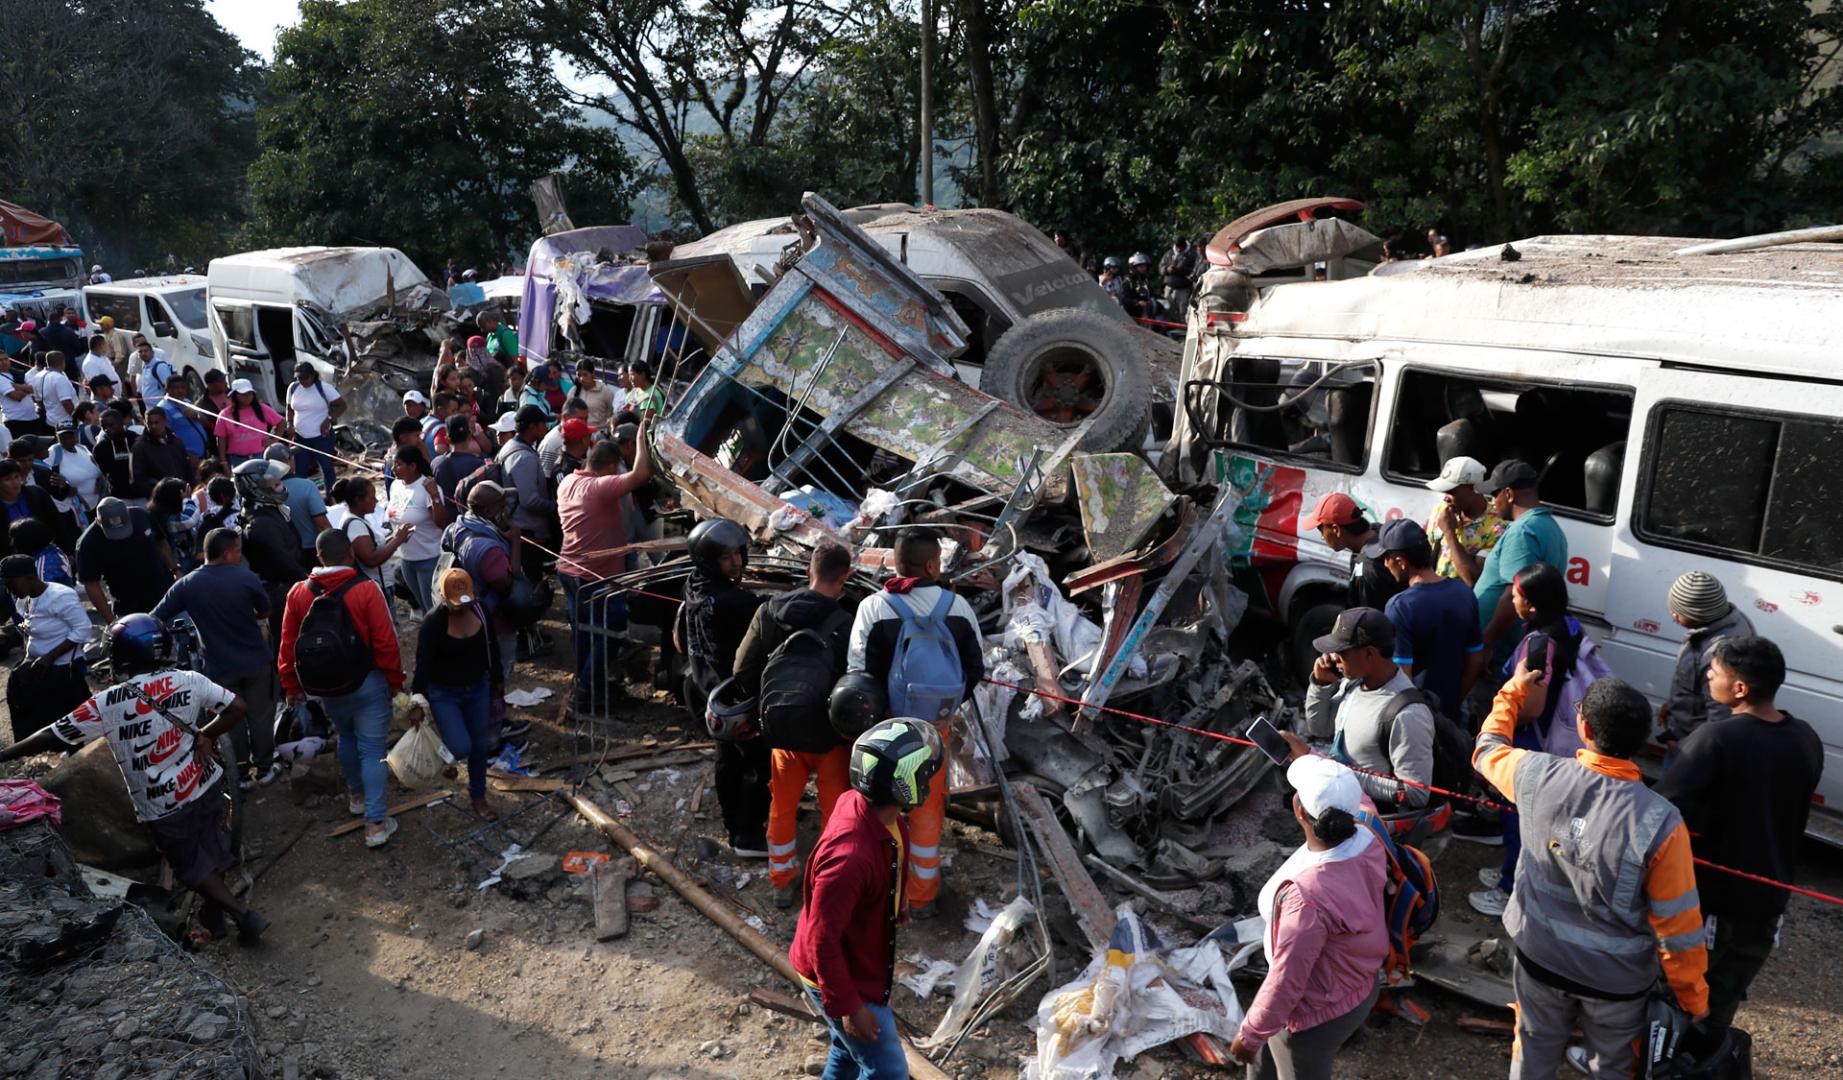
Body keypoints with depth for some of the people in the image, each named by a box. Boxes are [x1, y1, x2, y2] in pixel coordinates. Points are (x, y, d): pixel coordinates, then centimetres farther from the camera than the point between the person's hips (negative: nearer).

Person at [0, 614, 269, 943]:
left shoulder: (108, 703, -18)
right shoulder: (189, 681, -10)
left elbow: (54, 736, -10)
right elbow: (237, 707, -10)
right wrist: (204, 735, 1)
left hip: (164, 805, -3)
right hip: (207, 785, 3)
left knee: (192, 866, 14)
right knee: (211, 850, 22)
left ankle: (244, 914, 9)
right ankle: (214, 911, 37)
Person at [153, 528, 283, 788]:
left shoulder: (186, 585, -11)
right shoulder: (247, 579, -15)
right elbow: (266, 612, 1)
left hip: (220, 667, 1)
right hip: (256, 660, -1)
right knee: (260, 716, 15)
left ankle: (242, 774, 25)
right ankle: (264, 768, 25)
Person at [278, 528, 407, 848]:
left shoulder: (299, 593, -7)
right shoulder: (366, 590, -19)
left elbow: (288, 645, 0)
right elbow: (386, 642, -17)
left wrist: (292, 686, 13)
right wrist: (395, 679, -3)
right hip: (368, 682, -4)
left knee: (346, 737, 28)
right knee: (372, 749, 3)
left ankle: (356, 795, 46)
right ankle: (376, 824, 3)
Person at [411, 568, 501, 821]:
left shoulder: (480, 610, -8)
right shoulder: (433, 622, -22)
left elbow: (492, 647, 6)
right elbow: (423, 664, -19)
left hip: (478, 688, 4)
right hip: (444, 693, -4)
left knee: (480, 746, 13)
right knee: (461, 747, -15)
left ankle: (478, 797, 34)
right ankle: (446, 755, 23)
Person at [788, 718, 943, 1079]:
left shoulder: (865, 805, -14)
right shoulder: (850, 856, -41)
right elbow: (823, 940, -30)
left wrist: (898, 897, 21)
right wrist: (848, 1006, -21)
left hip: (861, 961, 8)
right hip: (842, 976, -8)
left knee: (851, 1051, 27)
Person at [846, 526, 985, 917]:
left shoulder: (873, 608, -16)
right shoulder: (958, 606, -8)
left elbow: (858, 675, -13)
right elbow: (976, 669, 0)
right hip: (936, 725, 2)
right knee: (928, 806, 18)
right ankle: (922, 896, 29)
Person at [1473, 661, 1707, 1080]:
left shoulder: (1538, 776, -20)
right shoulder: (1660, 822, -28)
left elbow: (1487, 749, 6)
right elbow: (1678, 925, -17)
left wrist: (1514, 690, 20)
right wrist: (1693, 997, -1)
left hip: (1539, 956, 2)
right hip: (1617, 978, -2)